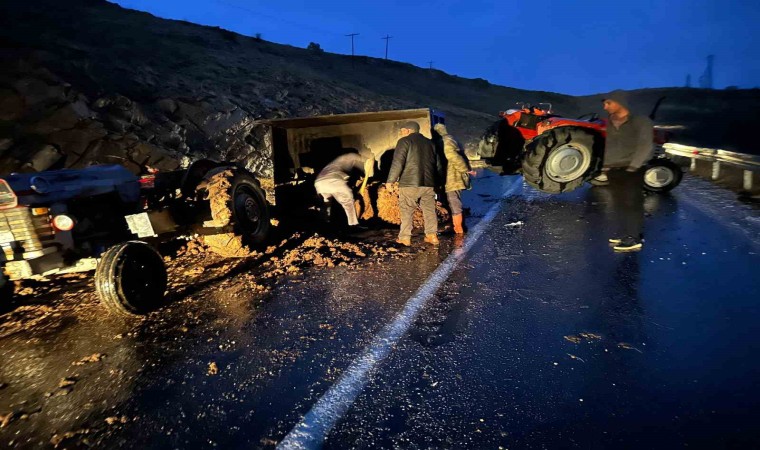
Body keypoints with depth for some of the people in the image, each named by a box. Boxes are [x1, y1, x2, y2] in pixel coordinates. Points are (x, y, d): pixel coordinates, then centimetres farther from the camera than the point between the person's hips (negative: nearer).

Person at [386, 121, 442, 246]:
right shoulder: (429, 142, 18)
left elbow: (397, 163, -10)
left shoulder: (405, 141, 0)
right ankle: (432, 235, 12)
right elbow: (438, 165, 19)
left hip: (409, 183, -5)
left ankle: (405, 237, 4)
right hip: (428, 184, 5)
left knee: (406, 210, 3)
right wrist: (434, 180, 26)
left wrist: (390, 181, -7)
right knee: (429, 210, 12)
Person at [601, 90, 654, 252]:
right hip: (613, 170, 6)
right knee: (619, 204, 8)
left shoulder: (640, 121, -4)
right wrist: (607, 164, 7)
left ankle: (634, 239, -7)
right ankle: (627, 233, 18)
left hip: (631, 170, -6)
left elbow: (645, 146, -10)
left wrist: (633, 166, -15)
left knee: (632, 203, -8)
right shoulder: (610, 123, 14)